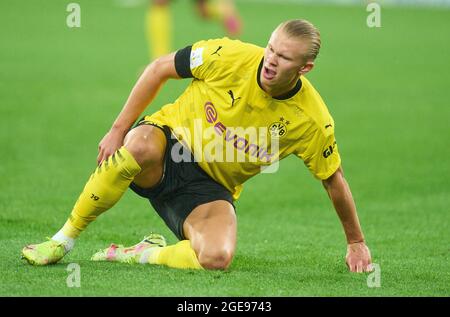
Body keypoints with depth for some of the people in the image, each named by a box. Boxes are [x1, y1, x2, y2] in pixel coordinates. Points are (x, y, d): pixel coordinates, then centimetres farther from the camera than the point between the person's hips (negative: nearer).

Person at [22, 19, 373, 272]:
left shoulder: (313, 121, -13)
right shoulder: (231, 56, -17)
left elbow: (334, 181, 3)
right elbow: (160, 68, -5)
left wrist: (356, 243, 10)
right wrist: (118, 130, -8)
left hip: (210, 187, 1)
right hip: (170, 139, -1)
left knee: (217, 258, -32)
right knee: (142, 145, -41)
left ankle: (146, 254, -1)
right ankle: (63, 239, -24)